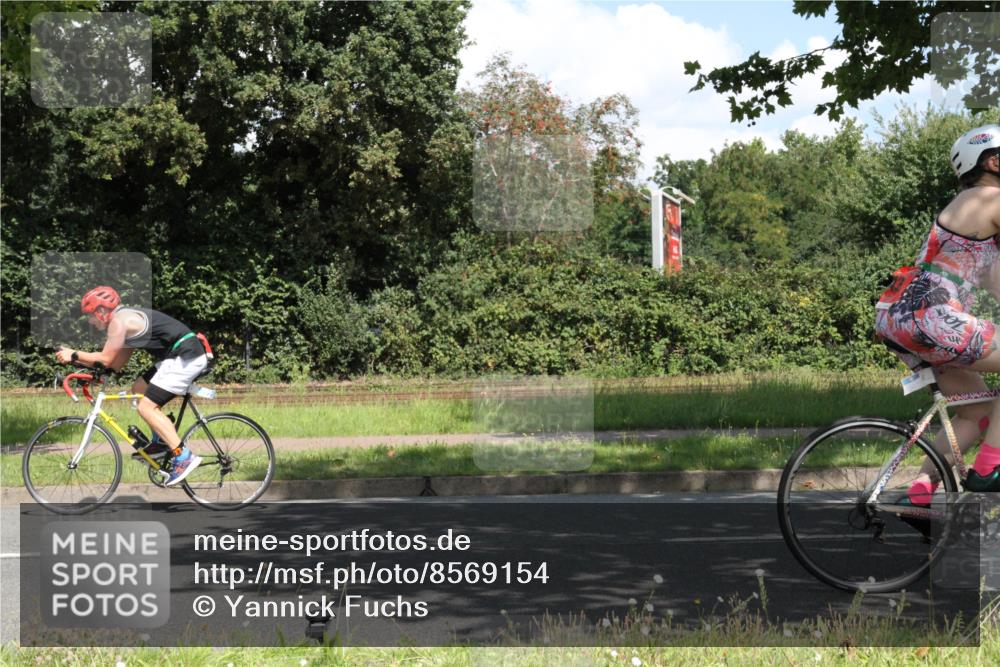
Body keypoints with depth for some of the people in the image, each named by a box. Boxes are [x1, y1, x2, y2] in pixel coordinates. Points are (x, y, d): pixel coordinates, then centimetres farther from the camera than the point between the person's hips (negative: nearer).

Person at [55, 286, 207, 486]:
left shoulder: (119, 321, -8)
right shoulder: (128, 319, 22)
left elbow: (106, 359, -10)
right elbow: (116, 364, 21)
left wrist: (74, 355, 1)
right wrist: (78, 360, 18)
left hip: (185, 357, -10)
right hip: (182, 356, 10)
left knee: (147, 407, -11)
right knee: (139, 388, 20)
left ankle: (184, 457, -16)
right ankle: (161, 442, 20)